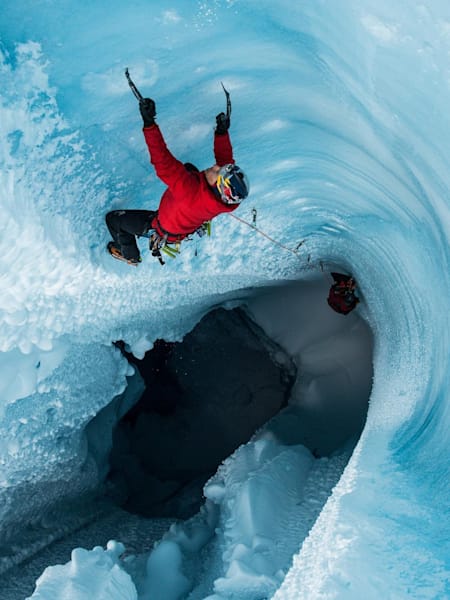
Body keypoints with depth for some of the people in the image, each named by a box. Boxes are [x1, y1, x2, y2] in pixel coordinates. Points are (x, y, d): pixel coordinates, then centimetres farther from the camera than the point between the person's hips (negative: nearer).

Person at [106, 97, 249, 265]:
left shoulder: (192, 192, -52)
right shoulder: (228, 198, -31)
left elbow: (164, 164, -53)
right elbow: (225, 157, -11)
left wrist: (149, 124, -55)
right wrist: (222, 132, -13)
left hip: (165, 231, -6)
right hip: (192, 222, 7)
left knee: (114, 219, 9)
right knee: (188, 167, 23)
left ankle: (130, 256, 38)